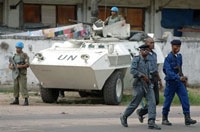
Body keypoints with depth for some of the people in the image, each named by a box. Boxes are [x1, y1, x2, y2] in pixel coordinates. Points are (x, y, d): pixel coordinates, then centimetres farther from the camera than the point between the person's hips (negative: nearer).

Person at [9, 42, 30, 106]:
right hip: (15, 74, 6)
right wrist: (11, 67, -12)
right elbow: (10, 65, 12)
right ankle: (16, 100, 18)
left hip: (22, 74, -6)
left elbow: (27, 64, -14)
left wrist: (20, 66, -28)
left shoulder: (24, 55, -5)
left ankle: (26, 101, -13)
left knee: (23, 87, -12)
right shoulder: (15, 56, 13)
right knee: (16, 87, 9)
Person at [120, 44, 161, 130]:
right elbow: (132, 71, -19)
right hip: (139, 84, -5)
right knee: (134, 104, 3)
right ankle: (124, 117, 28)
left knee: (152, 102, -13)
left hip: (148, 85, 5)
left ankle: (151, 123, -20)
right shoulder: (136, 59, -4)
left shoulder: (147, 61, 16)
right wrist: (143, 76, -22)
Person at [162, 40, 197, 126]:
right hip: (171, 82, -6)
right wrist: (178, 77, -31)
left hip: (179, 82, 6)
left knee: (185, 98, -7)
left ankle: (187, 119, -11)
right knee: (168, 100, 4)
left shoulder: (179, 56, 9)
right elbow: (168, 72, -23)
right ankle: (164, 119, 18)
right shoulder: (168, 58, -13)